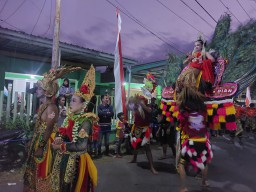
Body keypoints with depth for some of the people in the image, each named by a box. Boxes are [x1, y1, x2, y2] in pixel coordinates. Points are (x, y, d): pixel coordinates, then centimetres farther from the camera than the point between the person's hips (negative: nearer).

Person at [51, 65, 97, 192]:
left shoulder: (85, 121, -20)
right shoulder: (70, 117, 4)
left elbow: (81, 146, -26)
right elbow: (62, 133, 11)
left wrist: (60, 146, -19)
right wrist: (58, 139, -12)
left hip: (74, 160, -7)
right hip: (62, 158, 8)